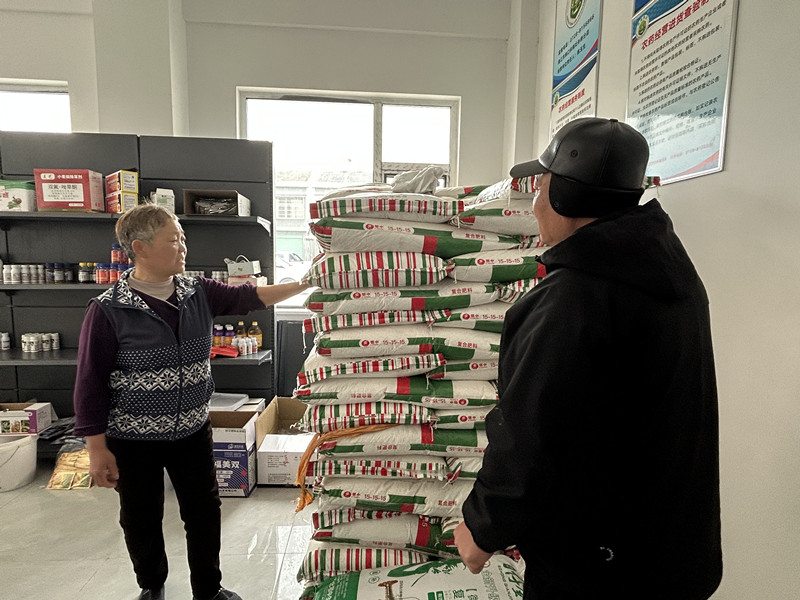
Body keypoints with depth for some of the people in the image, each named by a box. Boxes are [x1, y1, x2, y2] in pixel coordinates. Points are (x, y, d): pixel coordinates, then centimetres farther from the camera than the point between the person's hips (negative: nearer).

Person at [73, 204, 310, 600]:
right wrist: (97, 449, -10)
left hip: (193, 432, 3)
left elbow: (248, 297, -6)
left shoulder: (199, 293, -3)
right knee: (141, 520, 17)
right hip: (133, 439, -3)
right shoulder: (108, 310, -16)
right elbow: (90, 384, -12)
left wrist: (305, 283, -16)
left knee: (204, 513, 14)